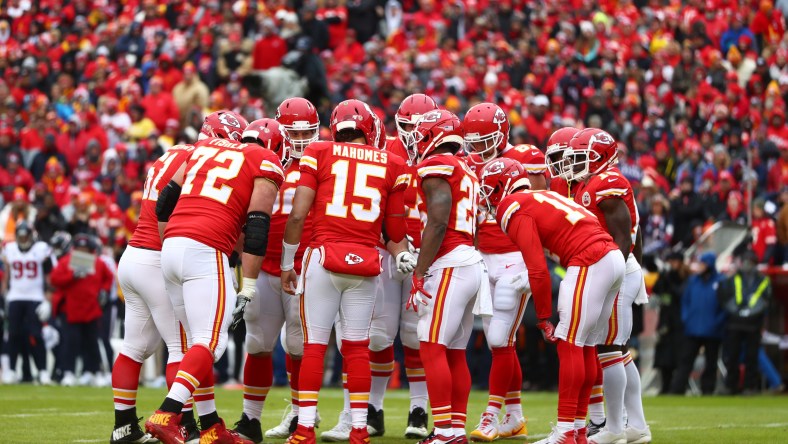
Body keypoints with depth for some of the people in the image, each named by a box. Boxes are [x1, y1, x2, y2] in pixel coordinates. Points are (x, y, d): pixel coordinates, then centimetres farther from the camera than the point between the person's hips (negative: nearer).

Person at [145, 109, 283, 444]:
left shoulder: (203, 149, 24)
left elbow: (165, 203, 20)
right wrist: (247, 289, -1)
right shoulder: (266, 164, 7)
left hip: (171, 247, 7)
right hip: (206, 253, -7)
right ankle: (166, 415, -23)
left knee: (198, 340, 16)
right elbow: (256, 229, -1)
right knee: (210, 343, -6)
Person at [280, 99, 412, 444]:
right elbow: (395, 230, 12)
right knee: (357, 347, 9)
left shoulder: (319, 155, 4)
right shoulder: (391, 165, 10)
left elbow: (297, 215, 0)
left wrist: (287, 263, 8)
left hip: (323, 257, -1)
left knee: (314, 345, 3)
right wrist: (403, 255, 32)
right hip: (366, 262, 1)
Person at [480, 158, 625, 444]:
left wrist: (543, 317, -1)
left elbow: (538, 270, -8)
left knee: (569, 344, -5)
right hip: (613, 258, 9)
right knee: (586, 348, 14)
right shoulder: (540, 198, 24)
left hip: (589, 265, -9)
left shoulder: (514, 210, -3)